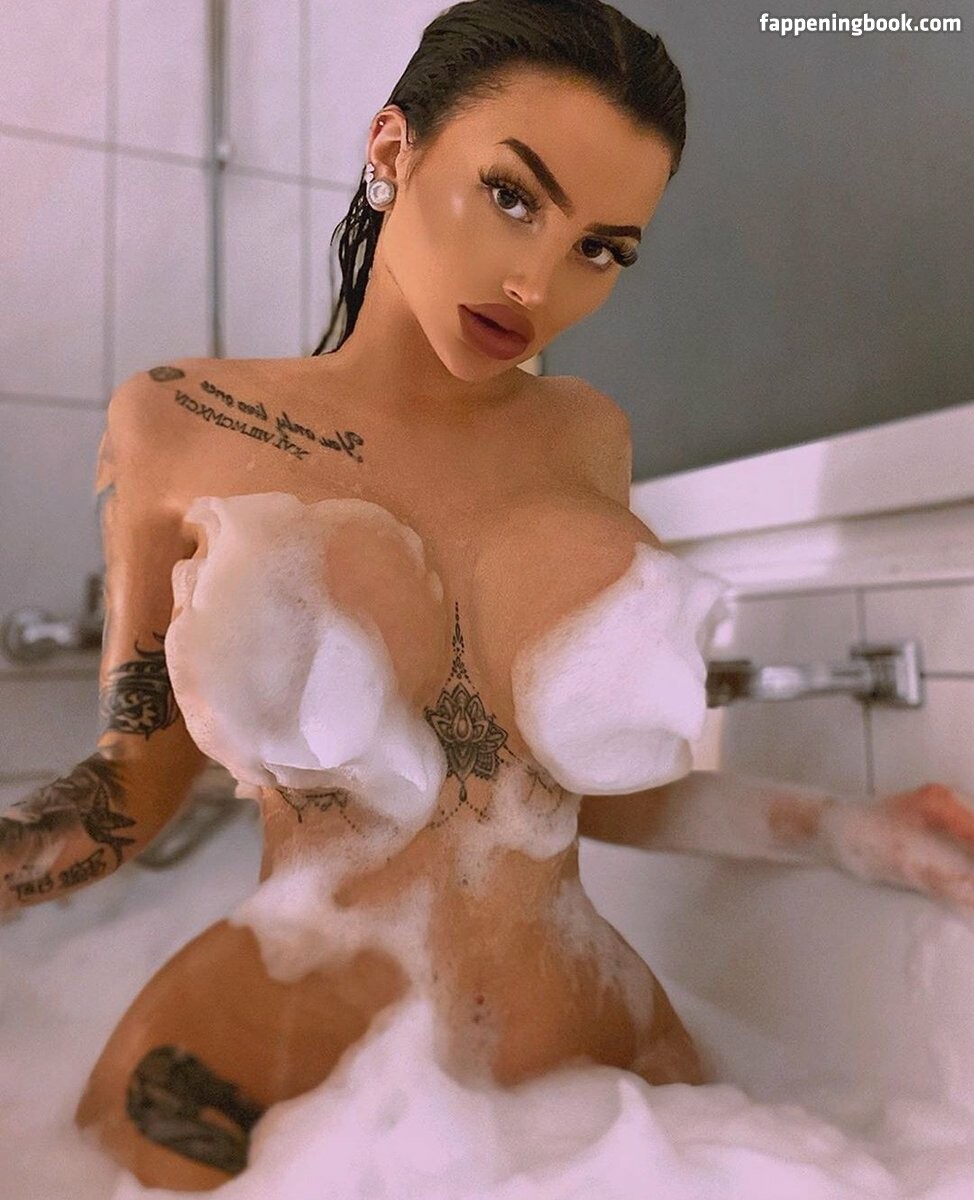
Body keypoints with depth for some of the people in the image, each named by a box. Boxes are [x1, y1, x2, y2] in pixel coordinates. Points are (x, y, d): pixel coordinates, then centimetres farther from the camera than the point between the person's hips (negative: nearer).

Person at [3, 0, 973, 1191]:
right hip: (259, 1074, -1)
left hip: (590, 1050, 3)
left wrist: (853, 834, 2)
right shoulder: (180, 426, -4)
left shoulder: (584, 435, 2)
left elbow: (591, 780, 8)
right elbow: (132, 787, 2)